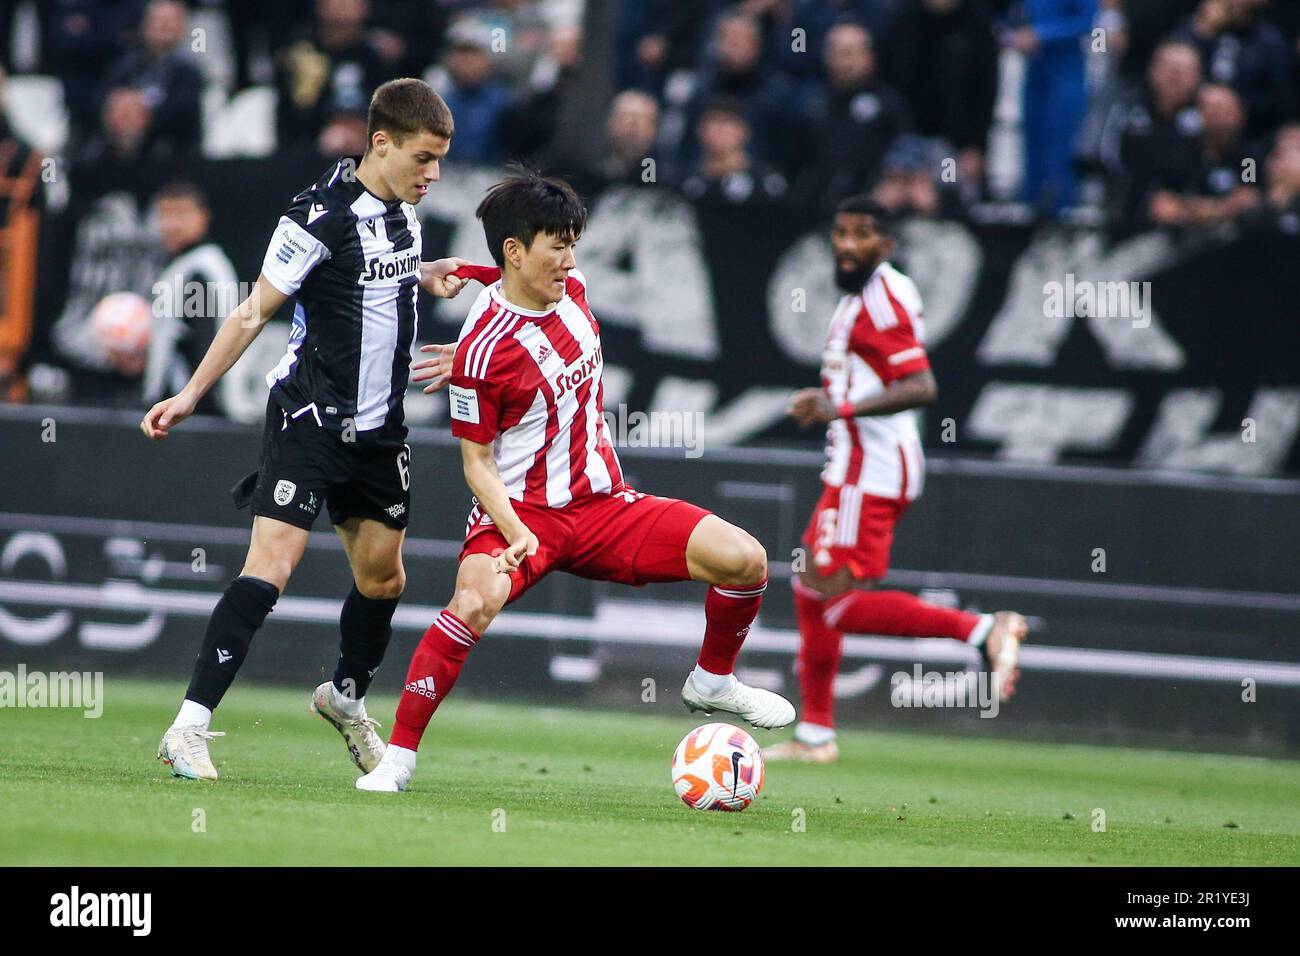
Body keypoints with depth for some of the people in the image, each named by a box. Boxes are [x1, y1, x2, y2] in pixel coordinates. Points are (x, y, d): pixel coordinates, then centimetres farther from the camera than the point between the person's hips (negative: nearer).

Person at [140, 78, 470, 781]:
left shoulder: (403, 207, 6)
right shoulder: (323, 214, -17)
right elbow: (254, 311, -13)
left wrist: (423, 275, 7)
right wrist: (190, 395, -15)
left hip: (379, 427, 8)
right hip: (309, 417, -8)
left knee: (383, 576, 14)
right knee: (270, 565, -18)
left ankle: (346, 698, 41)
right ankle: (188, 729, -20)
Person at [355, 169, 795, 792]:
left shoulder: (572, 290, 1)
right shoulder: (484, 349, -18)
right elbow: (477, 461, -13)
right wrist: (516, 533, -25)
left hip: (602, 504, 6)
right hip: (521, 511, -6)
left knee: (745, 560, -9)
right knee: (475, 603, -36)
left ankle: (712, 682, 18)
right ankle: (398, 756, -23)